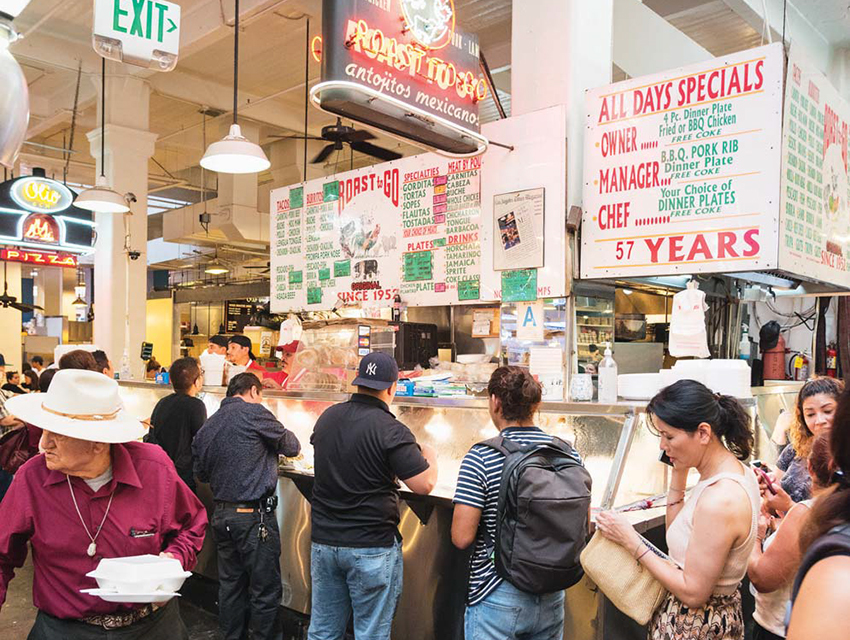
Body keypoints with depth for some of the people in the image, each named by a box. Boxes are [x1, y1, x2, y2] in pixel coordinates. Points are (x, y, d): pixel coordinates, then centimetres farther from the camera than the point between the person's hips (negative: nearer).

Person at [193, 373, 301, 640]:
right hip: (254, 515, -7)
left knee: (231, 585, 17)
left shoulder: (207, 426, 10)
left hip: (221, 515, 8)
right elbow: (291, 446, -1)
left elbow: (201, 474, 19)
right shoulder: (254, 413, -11)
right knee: (265, 590, 3)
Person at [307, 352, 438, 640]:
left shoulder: (326, 418, 2)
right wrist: (430, 457, 2)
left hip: (323, 541, 6)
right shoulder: (392, 431, -18)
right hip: (371, 546, -6)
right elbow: (425, 485, -17)